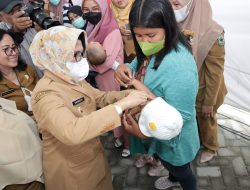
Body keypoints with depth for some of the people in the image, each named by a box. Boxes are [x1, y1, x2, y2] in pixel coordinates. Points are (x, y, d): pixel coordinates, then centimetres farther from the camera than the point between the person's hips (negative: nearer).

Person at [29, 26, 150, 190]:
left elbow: (101, 97, 6)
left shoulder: (73, 79, -2)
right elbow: (71, 132, -45)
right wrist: (121, 105, -43)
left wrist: (129, 94, -14)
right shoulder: (45, 94, -30)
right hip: (69, 168, -7)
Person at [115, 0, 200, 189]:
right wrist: (126, 68, -16)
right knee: (169, 165, 37)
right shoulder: (152, 48, -11)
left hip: (174, 139, -8)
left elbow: (179, 117, -33)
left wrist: (145, 131, -42)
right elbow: (140, 64, 6)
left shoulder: (179, 67, -38)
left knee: (182, 172, 24)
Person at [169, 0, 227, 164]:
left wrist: (209, 102, -13)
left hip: (203, 90, -4)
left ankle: (210, 148, 49)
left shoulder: (212, 33, -27)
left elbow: (215, 72, -19)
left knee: (206, 120, 21)